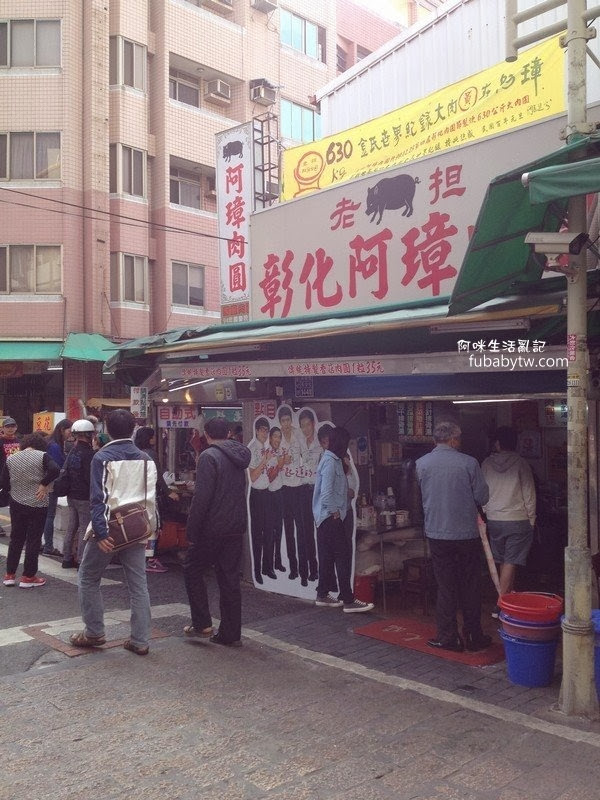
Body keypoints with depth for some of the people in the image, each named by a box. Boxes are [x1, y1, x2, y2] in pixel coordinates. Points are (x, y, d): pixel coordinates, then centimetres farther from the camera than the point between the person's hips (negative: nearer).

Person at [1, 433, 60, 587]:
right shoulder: (42, 456, -9)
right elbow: (55, 470, -25)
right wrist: (44, 484, -14)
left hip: (16, 504, 4)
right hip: (37, 504, -4)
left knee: (16, 539, 15)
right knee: (33, 540, 5)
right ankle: (28, 577, 9)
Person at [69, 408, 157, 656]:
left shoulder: (102, 457, -9)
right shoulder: (146, 459, 5)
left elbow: (99, 498, -16)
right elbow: (151, 498, 5)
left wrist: (101, 532, -18)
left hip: (109, 530, -4)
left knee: (88, 578, 15)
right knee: (138, 584, 9)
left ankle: (94, 633, 18)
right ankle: (140, 640, 10)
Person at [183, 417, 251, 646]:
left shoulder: (209, 456, -14)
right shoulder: (239, 457, 11)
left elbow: (201, 498, -18)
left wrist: (192, 531, -13)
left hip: (213, 528, -7)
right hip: (236, 528, 7)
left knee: (193, 569, 12)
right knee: (230, 579, 11)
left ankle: (202, 623, 10)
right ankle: (231, 634, 14)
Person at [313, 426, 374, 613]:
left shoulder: (333, 460, 15)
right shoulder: (330, 462, -17)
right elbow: (326, 492, -22)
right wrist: (335, 511, -15)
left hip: (326, 518, 10)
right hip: (330, 517, -10)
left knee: (328, 556, 14)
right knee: (343, 555, -9)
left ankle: (322, 595, 22)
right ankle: (348, 600, -7)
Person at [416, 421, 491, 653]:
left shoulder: (421, 464, -3)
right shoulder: (469, 463, -9)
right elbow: (483, 497, -4)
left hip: (437, 534, 1)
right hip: (467, 533, -1)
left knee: (445, 587, 9)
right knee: (471, 587, 11)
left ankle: (448, 637, 13)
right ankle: (474, 636, 19)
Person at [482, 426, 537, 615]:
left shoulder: (487, 464, 0)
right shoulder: (520, 464, -7)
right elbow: (529, 494, -4)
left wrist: (485, 514, 16)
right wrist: (531, 519, 6)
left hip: (494, 520, 3)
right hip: (518, 520, -3)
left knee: (503, 562, 15)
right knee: (510, 563, -1)